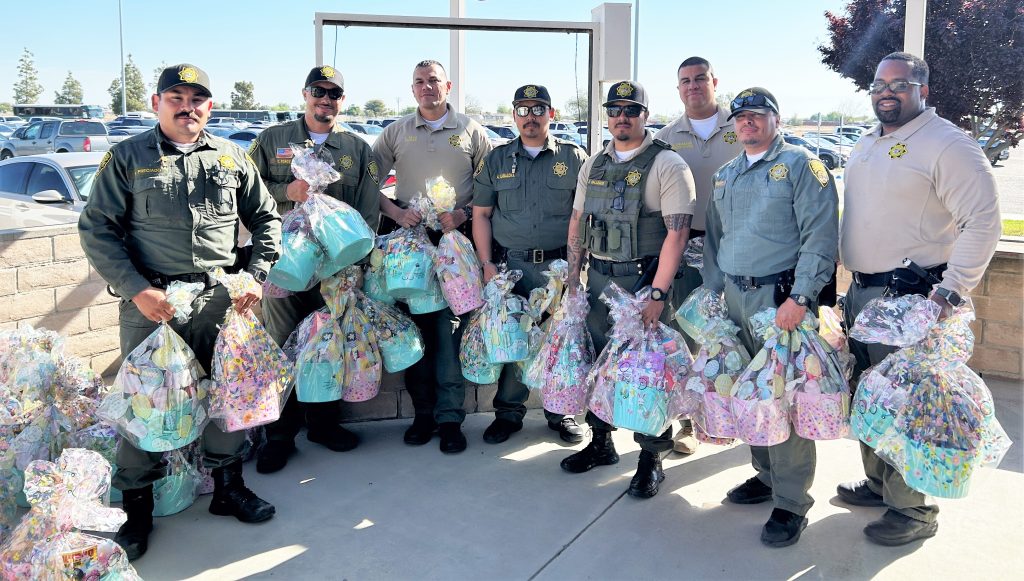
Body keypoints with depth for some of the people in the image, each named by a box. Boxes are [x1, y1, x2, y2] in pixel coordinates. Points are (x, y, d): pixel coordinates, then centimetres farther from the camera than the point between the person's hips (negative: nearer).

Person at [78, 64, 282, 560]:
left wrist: (256, 275, 1)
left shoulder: (232, 157, 10)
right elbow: (97, 229, 0)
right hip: (150, 302, -2)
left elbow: (266, 219, 14)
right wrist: (136, 288, -12)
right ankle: (137, 508, 18)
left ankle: (228, 486, 27)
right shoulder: (127, 158, 3)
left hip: (220, 299, 2)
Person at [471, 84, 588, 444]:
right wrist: (487, 264, -1)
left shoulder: (573, 157, 6)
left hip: (559, 266, -1)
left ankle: (561, 412, 20)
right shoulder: (497, 160, 10)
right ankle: (508, 413, 19)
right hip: (510, 265, 1)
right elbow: (481, 214, 9)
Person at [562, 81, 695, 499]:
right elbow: (577, 223, 17)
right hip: (599, 277, 6)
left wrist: (657, 293, -19)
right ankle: (600, 442, 31)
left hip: (645, 280, -6)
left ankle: (651, 458, 15)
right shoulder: (594, 165, 12)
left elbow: (677, 232, -15)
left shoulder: (666, 165, -8)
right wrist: (572, 278, 10)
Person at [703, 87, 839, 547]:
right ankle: (766, 474, 30)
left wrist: (800, 298, -20)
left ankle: (791, 502, 4)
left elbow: (820, 236, -13)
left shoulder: (800, 165, -4)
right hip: (734, 298, 7)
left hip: (780, 298, -7)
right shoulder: (725, 175, 17)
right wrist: (712, 292, 15)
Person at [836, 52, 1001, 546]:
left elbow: (983, 221, -15)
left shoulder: (948, 144, -11)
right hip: (860, 291, 8)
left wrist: (951, 291, -21)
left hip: (909, 298, -8)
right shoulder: (866, 144, 15)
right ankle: (878, 482, 33)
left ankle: (912, 509, 12)